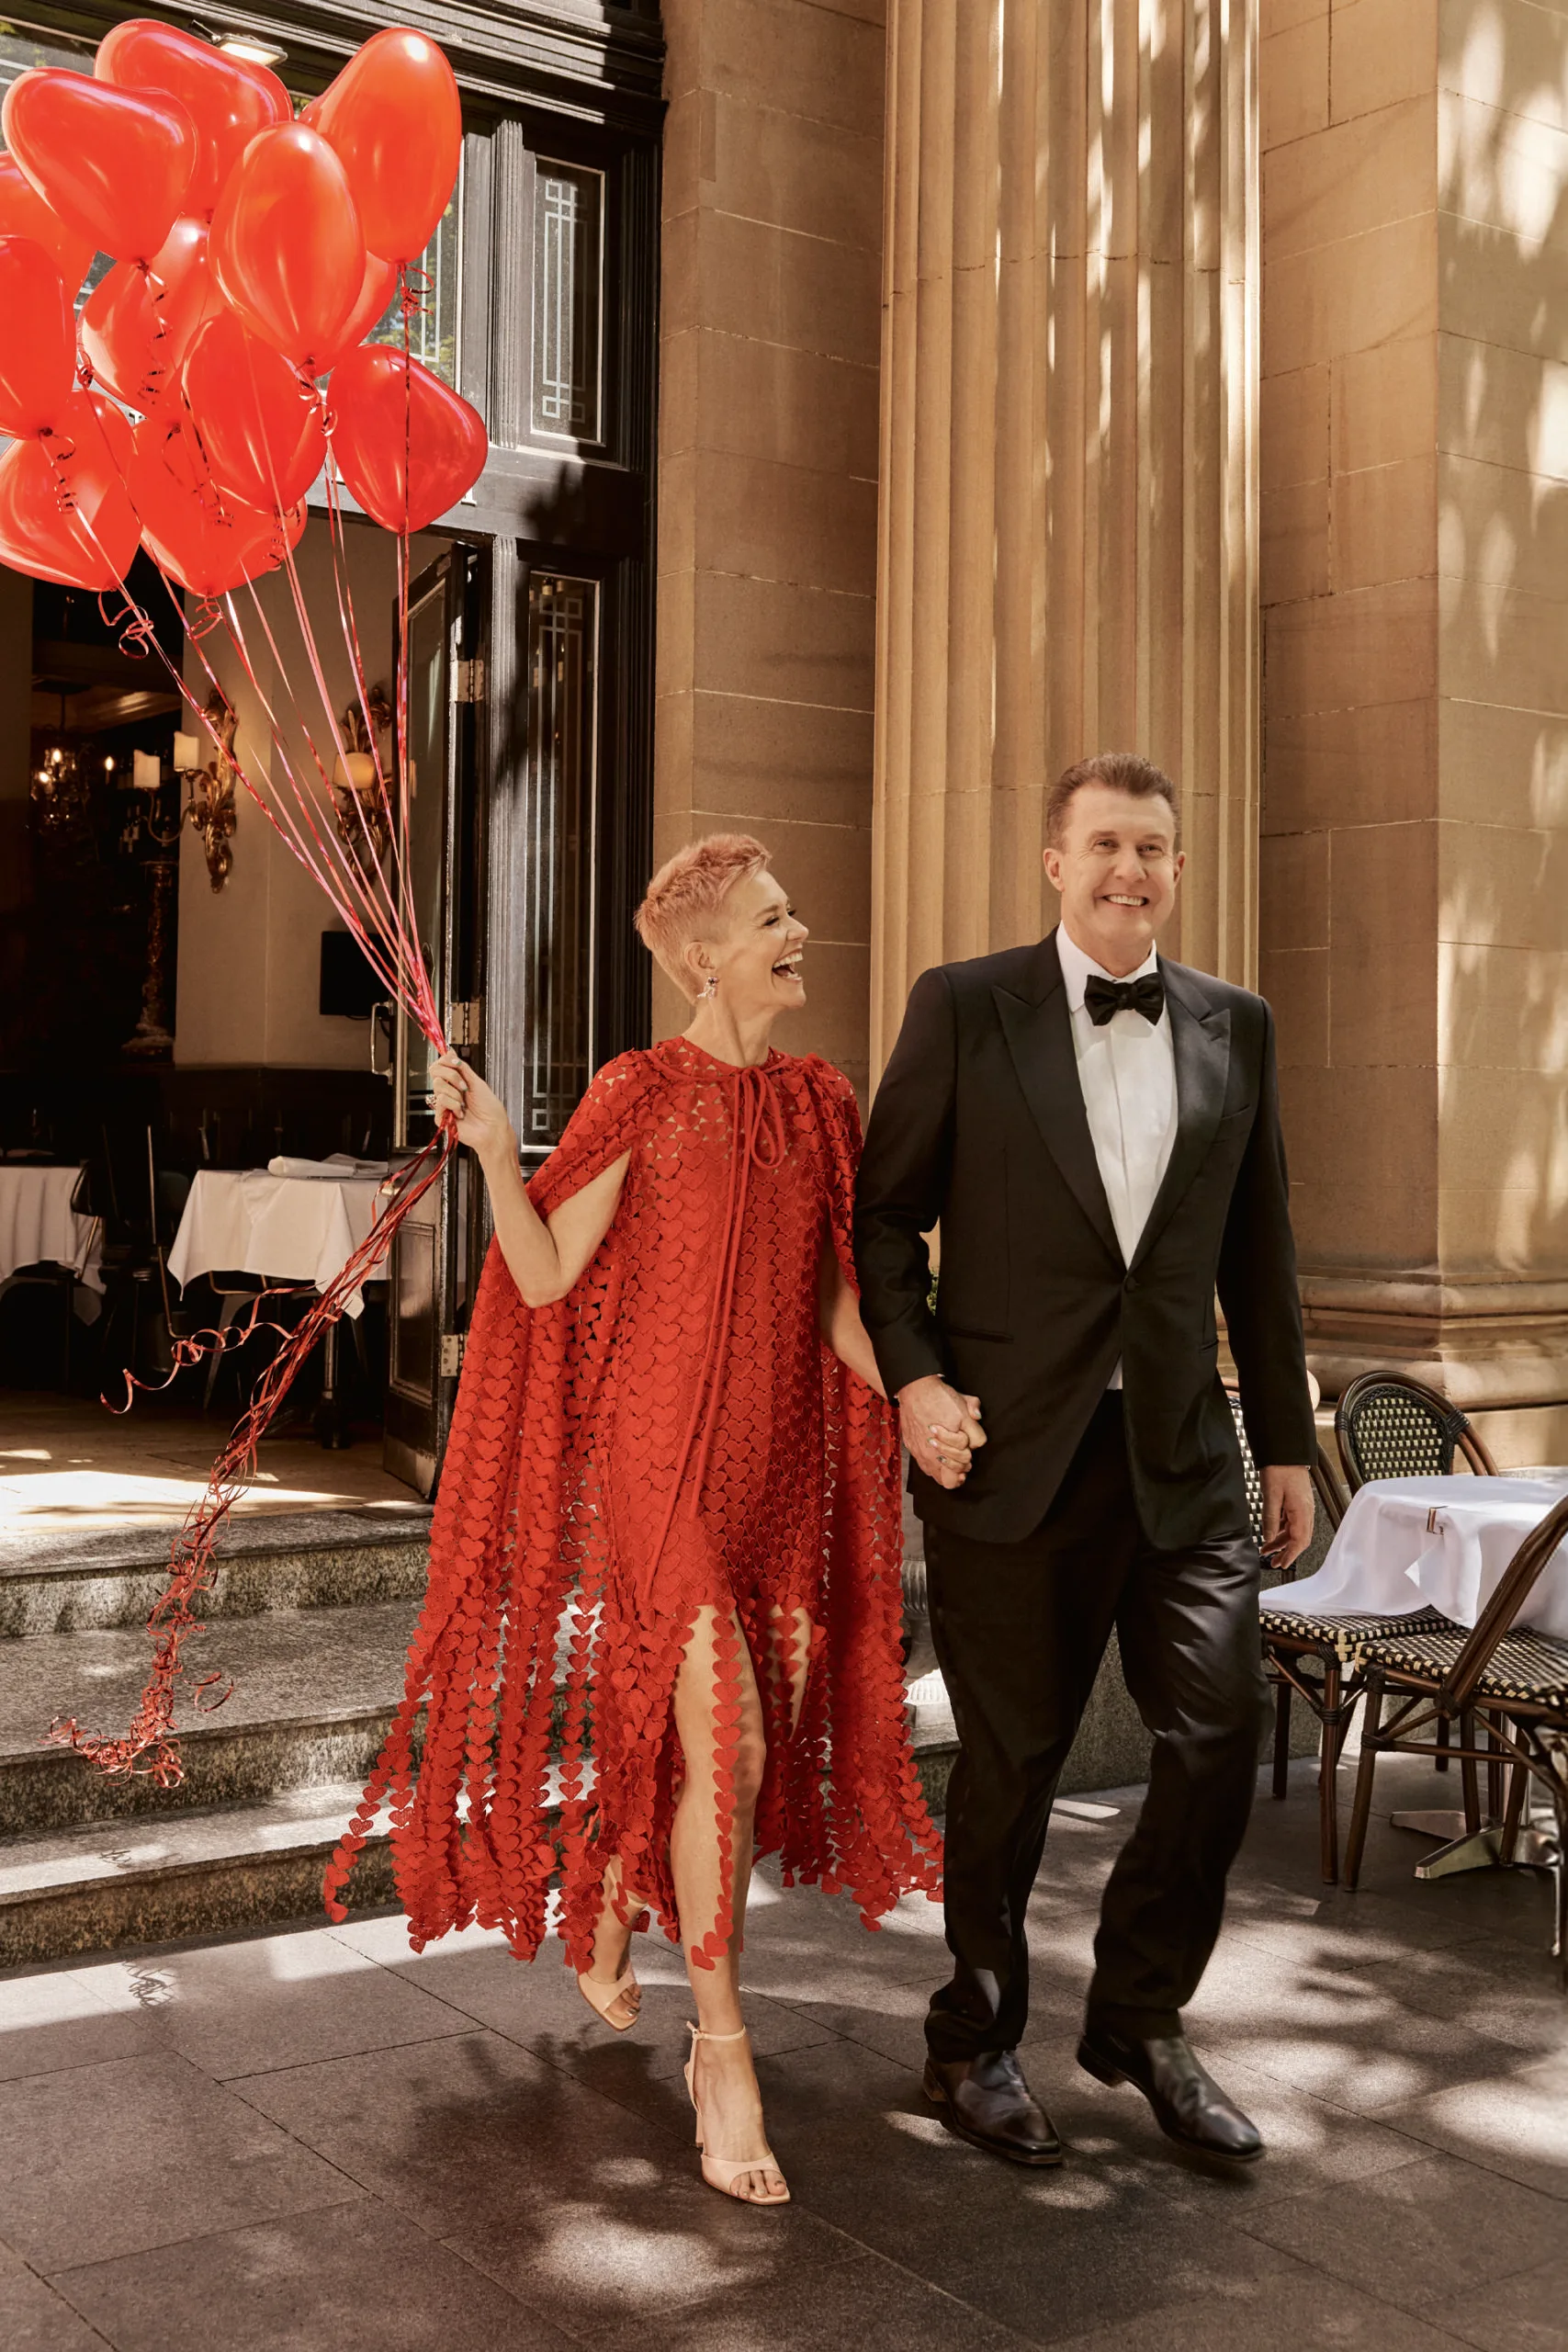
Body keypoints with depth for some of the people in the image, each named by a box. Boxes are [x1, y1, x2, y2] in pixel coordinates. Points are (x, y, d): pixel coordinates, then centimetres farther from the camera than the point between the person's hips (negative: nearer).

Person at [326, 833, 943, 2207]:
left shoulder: (821, 1103, 9)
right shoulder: (642, 1094, -5)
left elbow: (837, 1295, 11)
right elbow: (545, 1277, -6)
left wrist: (909, 1407, -2)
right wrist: (494, 1153, -19)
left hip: (783, 1461, 6)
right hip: (663, 1452, -6)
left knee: (770, 1744, 13)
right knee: (725, 1743, -12)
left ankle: (610, 1922, 41)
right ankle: (725, 2057, 3)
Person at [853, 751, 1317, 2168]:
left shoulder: (1236, 1028, 9)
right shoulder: (964, 1009, 0)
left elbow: (1259, 1254, 12)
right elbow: (886, 1214, 2)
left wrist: (1288, 1443, 12)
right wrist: (913, 1378, -10)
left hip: (1184, 1451, 3)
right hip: (1012, 1450, -3)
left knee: (1222, 1731, -1)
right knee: (1012, 1761, 7)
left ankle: (1141, 2018, 24)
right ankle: (978, 2041, 29)